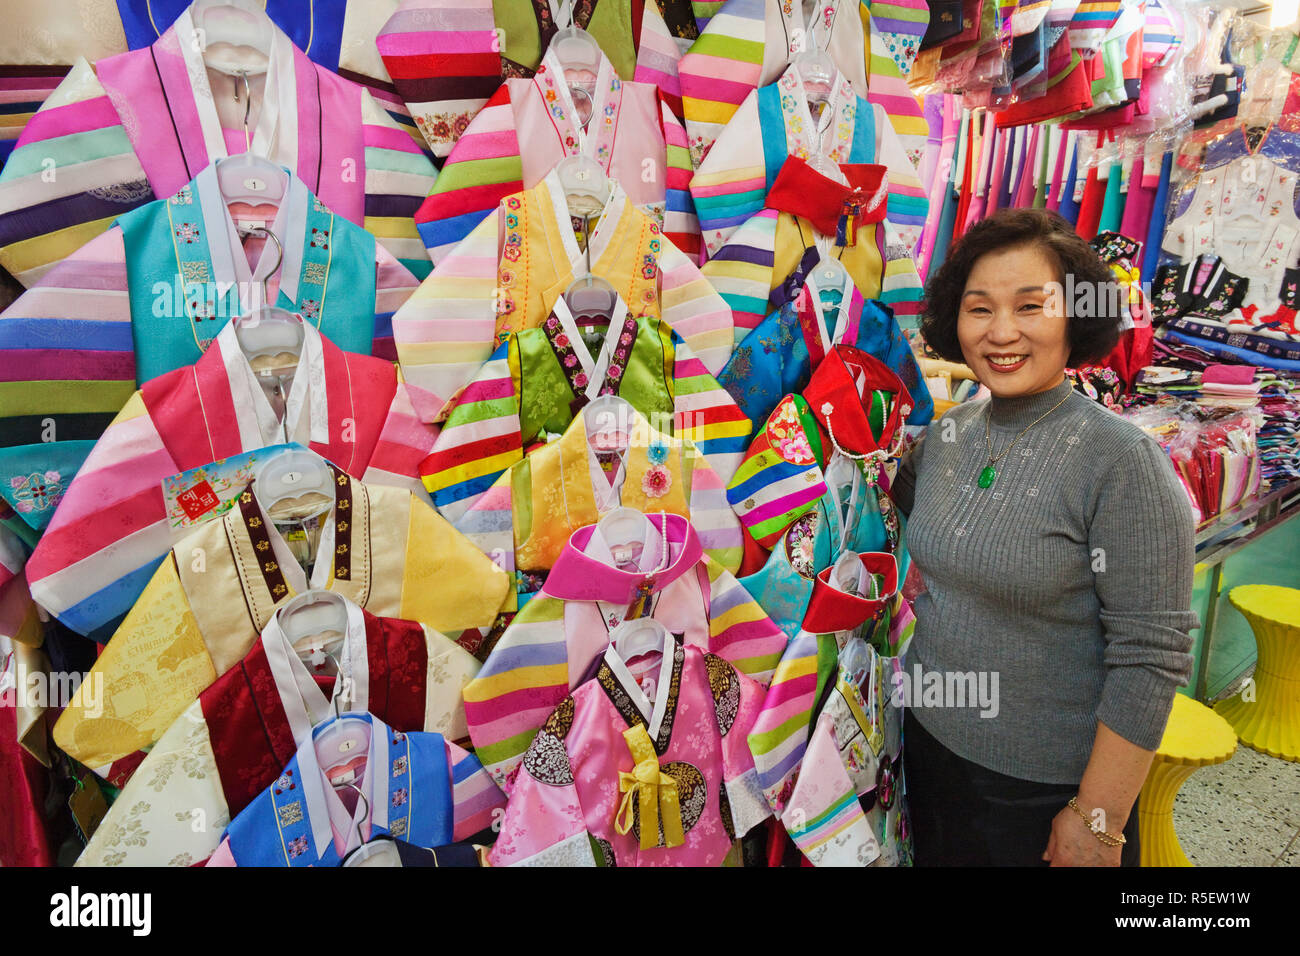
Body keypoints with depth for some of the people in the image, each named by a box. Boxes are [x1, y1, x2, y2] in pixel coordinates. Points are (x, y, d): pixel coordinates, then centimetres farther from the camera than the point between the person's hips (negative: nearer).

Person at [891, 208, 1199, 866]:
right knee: (937, 856, 24)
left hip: (1045, 785, -5)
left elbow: (1149, 660, -19)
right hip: (930, 741, 6)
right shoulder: (944, 435, -3)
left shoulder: (1122, 459, -20)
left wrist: (1097, 820, -16)